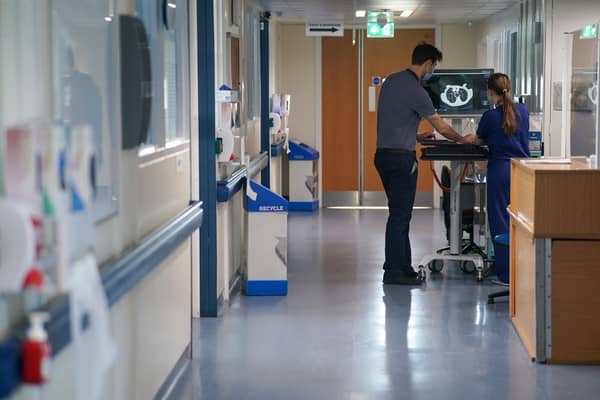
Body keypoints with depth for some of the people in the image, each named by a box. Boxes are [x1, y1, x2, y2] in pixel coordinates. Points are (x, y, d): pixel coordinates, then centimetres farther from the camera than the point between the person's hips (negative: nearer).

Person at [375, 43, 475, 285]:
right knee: (400, 216, -4)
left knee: (399, 214, 14)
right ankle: (394, 272, 0)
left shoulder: (391, 81, 10)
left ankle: (402, 267, 19)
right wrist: (463, 140, 10)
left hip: (384, 155, 9)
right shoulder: (415, 91, -16)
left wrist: (415, 137, 25)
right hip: (401, 157, -9)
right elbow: (441, 127, -6)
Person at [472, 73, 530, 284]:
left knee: (500, 219, 3)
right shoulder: (522, 111, 5)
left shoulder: (490, 116, -9)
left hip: (500, 170, -5)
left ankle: (507, 273, 4)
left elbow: (479, 141, 9)